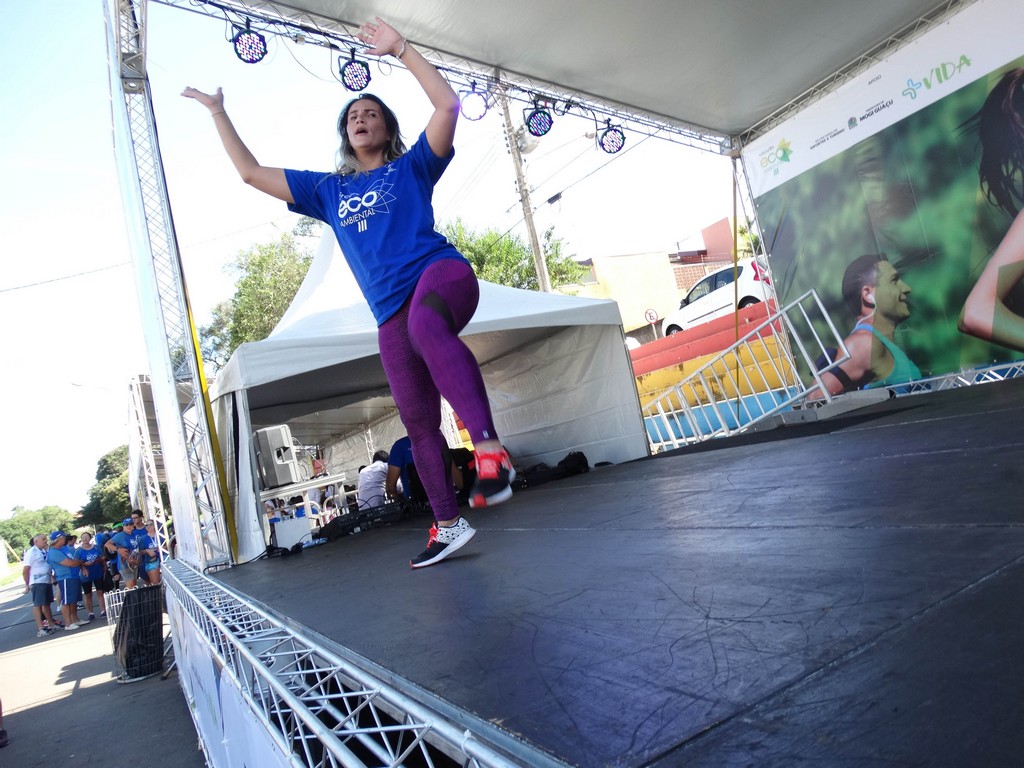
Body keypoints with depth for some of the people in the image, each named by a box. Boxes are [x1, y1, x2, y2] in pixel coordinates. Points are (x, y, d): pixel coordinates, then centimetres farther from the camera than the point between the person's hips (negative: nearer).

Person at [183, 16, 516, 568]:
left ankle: (490, 449, -50)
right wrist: (219, 113, 32)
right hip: (392, 313, 5)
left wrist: (401, 49, 3)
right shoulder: (327, 190, 24)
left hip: (440, 272, -4)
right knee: (418, 423, 1)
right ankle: (447, 526, 10)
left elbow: (447, 105, 2)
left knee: (426, 326, -42)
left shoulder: (411, 167, 15)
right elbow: (251, 173, 28)